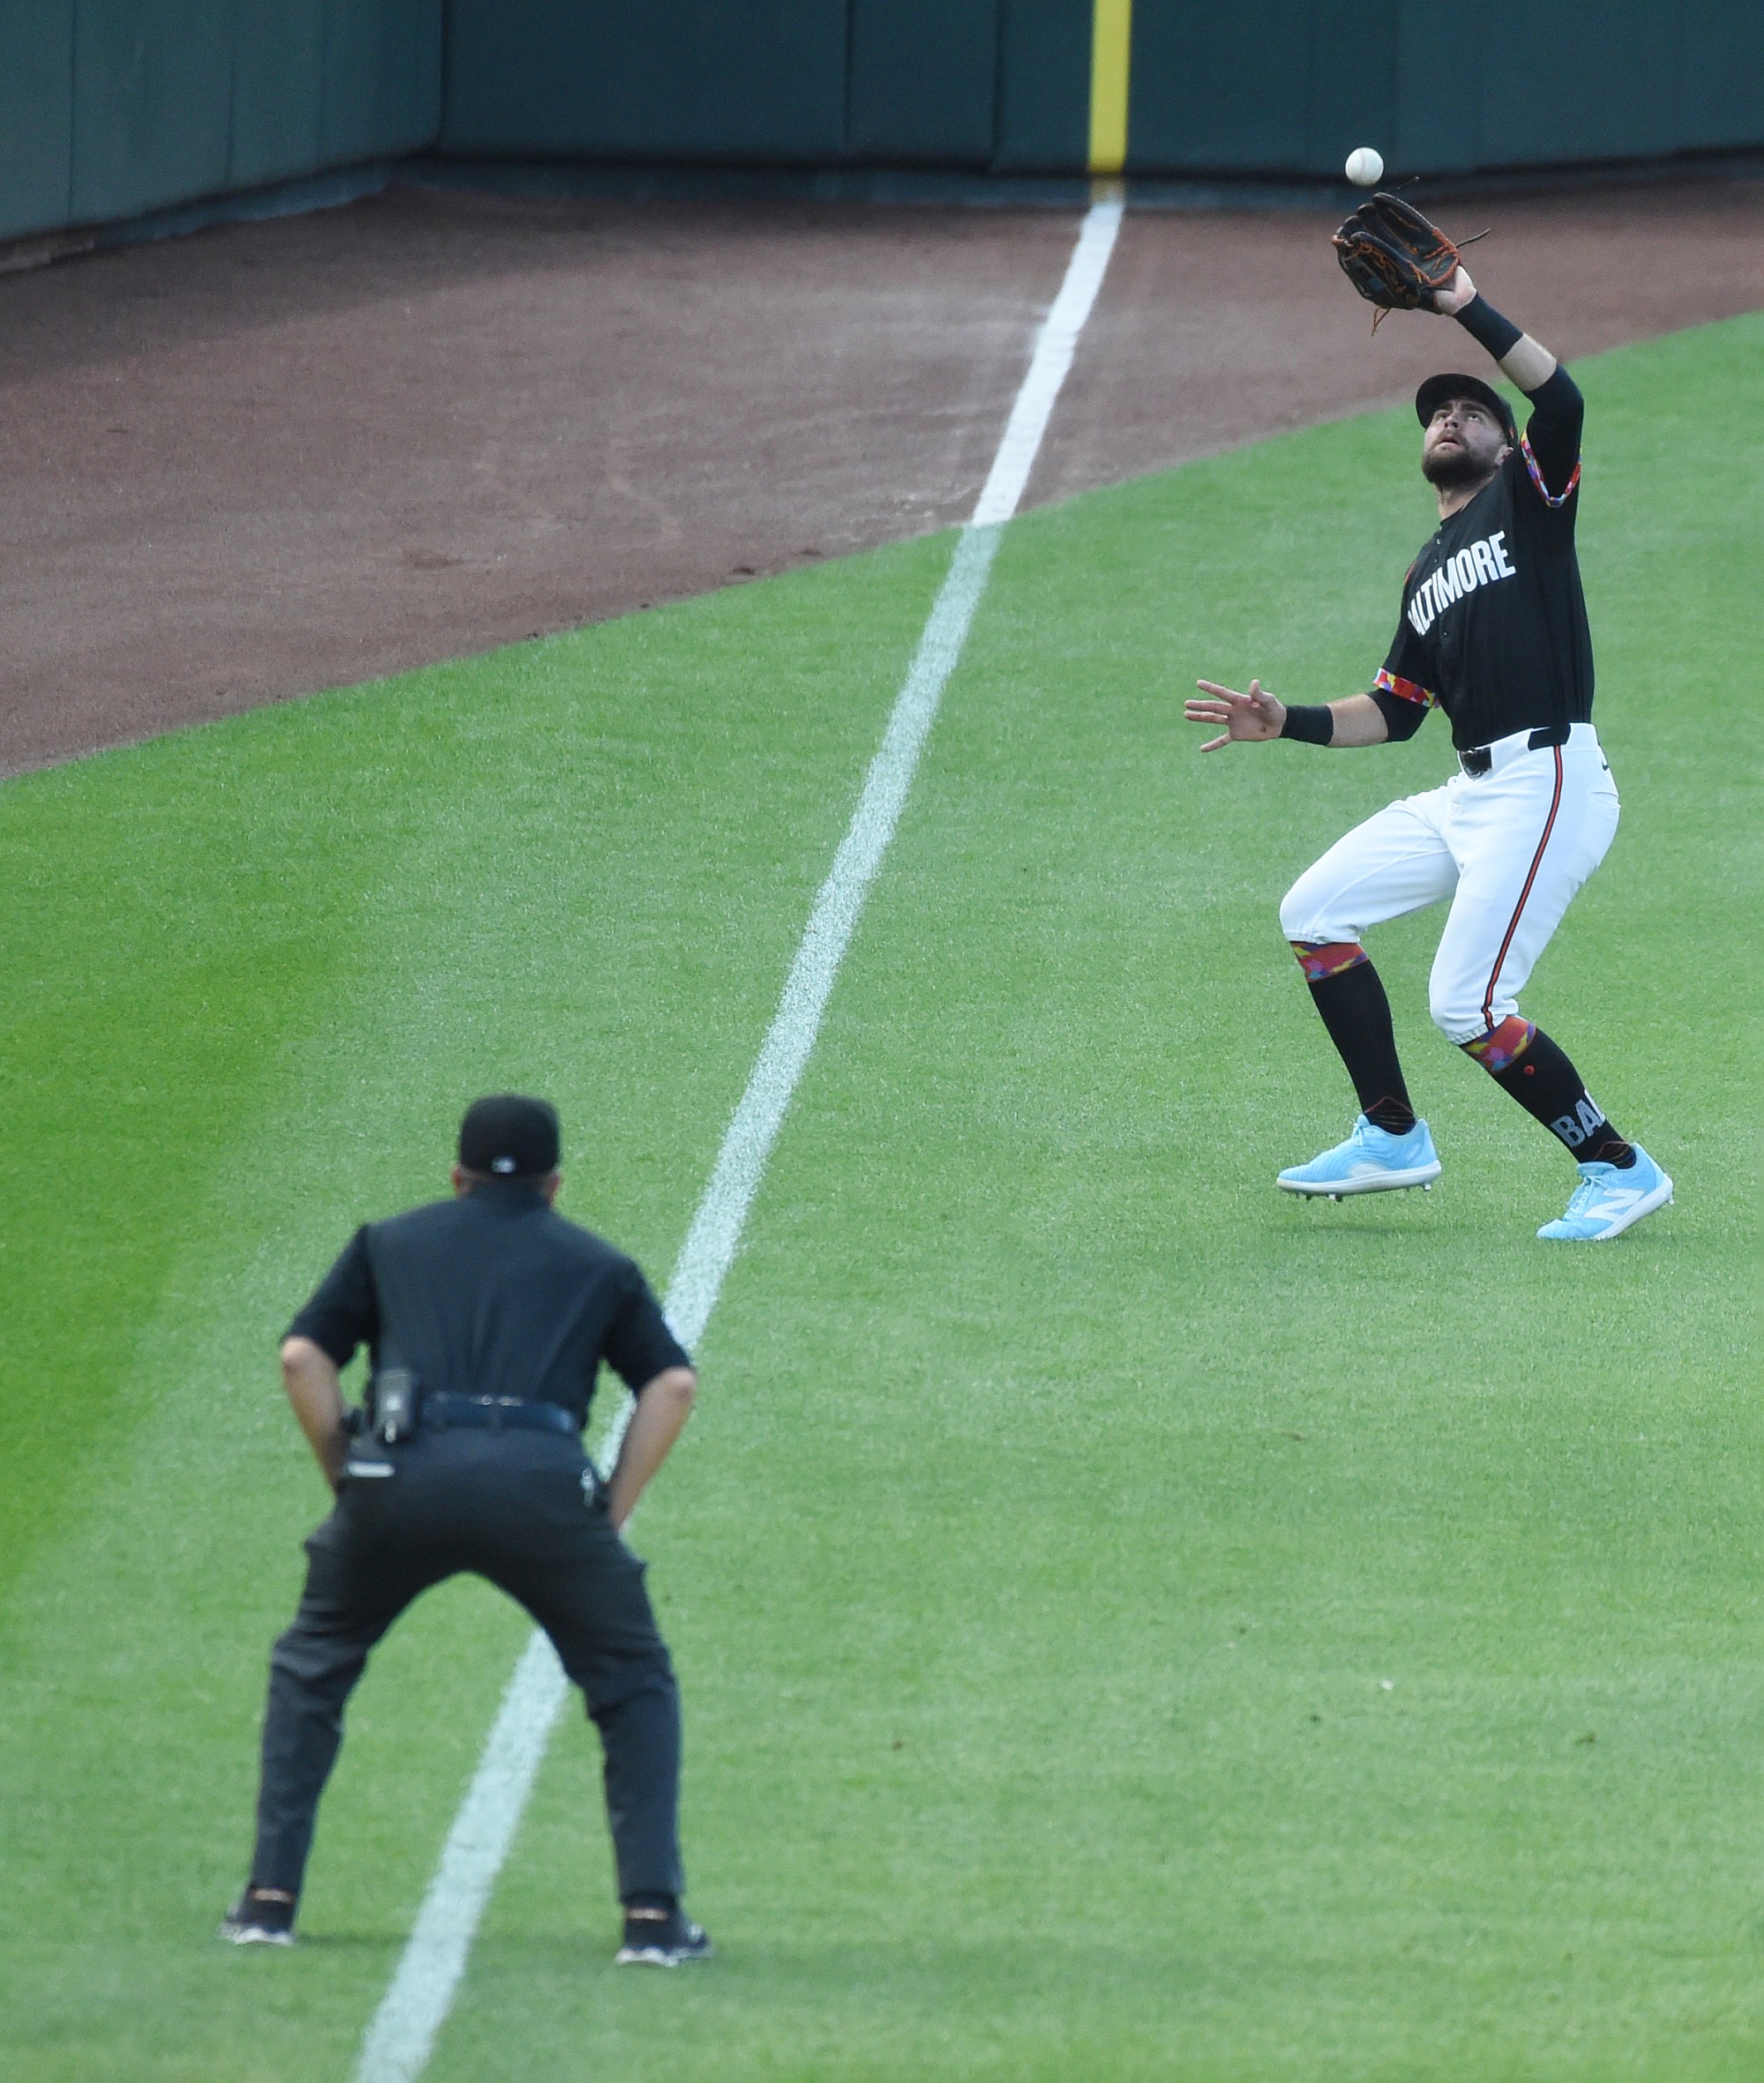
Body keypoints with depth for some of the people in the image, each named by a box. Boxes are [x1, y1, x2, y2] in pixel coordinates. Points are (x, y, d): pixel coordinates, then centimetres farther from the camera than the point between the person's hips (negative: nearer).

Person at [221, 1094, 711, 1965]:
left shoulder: (390, 1243, 26)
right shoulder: (598, 1265, 26)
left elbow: (302, 1356, 15)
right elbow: (673, 1383, 14)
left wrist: (351, 1484, 18)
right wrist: (611, 1511, 14)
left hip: (402, 1474, 1)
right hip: (542, 1485, -1)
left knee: (310, 1668, 22)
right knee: (634, 1686, 16)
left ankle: (270, 1899, 15)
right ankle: (652, 1915, 5)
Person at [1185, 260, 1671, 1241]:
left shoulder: (1528, 497, 3)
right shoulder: (1429, 573, 24)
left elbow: (1560, 397, -17)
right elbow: (1395, 711, 26)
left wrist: (1469, 307, -20)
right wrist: (1286, 721, 14)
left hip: (1548, 782, -9)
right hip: (1473, 793, 9)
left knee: (1469, 1006, -15)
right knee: (1316, 910, 9)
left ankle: (1621, 1169, -3)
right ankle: (1393, 1138, 15)